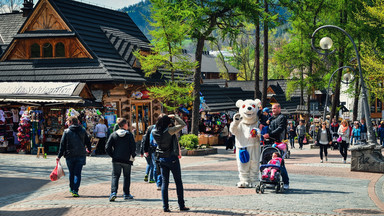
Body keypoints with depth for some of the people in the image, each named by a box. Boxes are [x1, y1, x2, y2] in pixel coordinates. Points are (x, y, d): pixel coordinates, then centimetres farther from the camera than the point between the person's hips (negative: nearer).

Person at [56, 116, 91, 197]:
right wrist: (89, 149, 32)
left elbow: (62, 145, -5)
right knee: (77, 173, 0)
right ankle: (75, 190, -10)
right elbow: (88, 142, 12)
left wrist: (59, 156, 0)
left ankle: (72, 188, 25)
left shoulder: (66, 131, -4)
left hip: (70, 156, -1)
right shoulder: (83, 130, 3)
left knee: (71, 173, 15)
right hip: (81, 155, 1)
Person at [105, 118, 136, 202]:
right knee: (127, 176, 12)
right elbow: (133, 147, -8)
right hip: (127, 160, -1)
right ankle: (126, 194, 16)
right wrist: (132, 156, 5)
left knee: (115, 176, 4)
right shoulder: (129, 134, -2)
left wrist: (112, 155, 9)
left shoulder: (113, 135, 3)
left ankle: (113, 192, -14)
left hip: (116, 160, 1)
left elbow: (107, 148, -2)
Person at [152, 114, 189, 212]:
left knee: (164, 182, 9)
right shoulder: (169, 131, -21)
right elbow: (183, 124, -12)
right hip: (172, 159, -5)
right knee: (178, 182, 8)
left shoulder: (154, 132, -6)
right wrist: (174, 116, -2)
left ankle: (165, 207, 6)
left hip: (162, 159, 5)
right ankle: (181, 205, 13)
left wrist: (161, 118, 12)